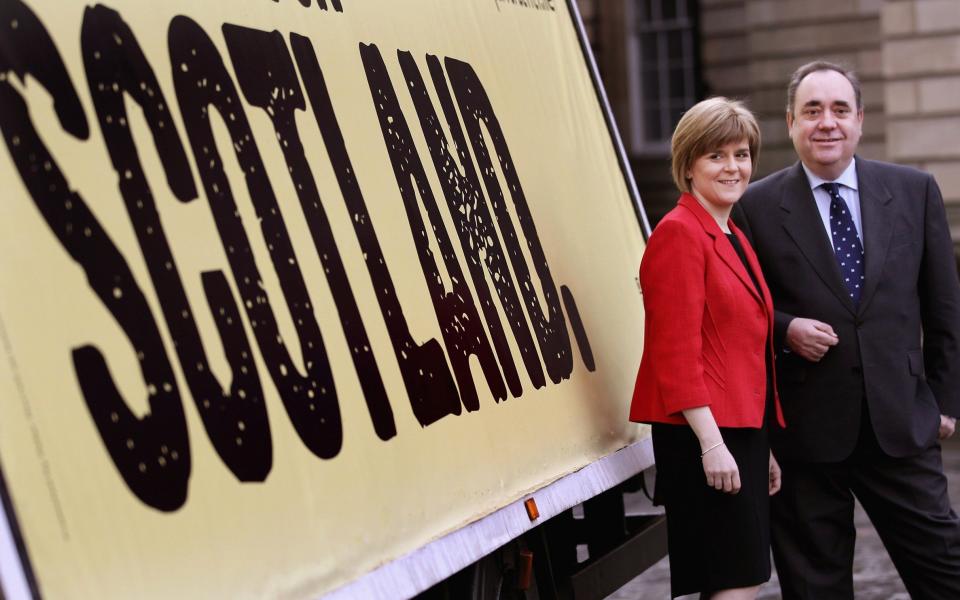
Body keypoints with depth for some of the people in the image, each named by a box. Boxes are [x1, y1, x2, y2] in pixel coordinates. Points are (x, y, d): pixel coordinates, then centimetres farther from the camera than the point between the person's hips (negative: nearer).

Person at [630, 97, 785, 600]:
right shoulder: (678, 233, -11)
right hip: (703, 433, -9)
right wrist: (711, 442, -22)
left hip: (740, 430, 9)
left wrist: (763, 448, 21)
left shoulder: (735, 238, 18)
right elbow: (675, 351, -17)